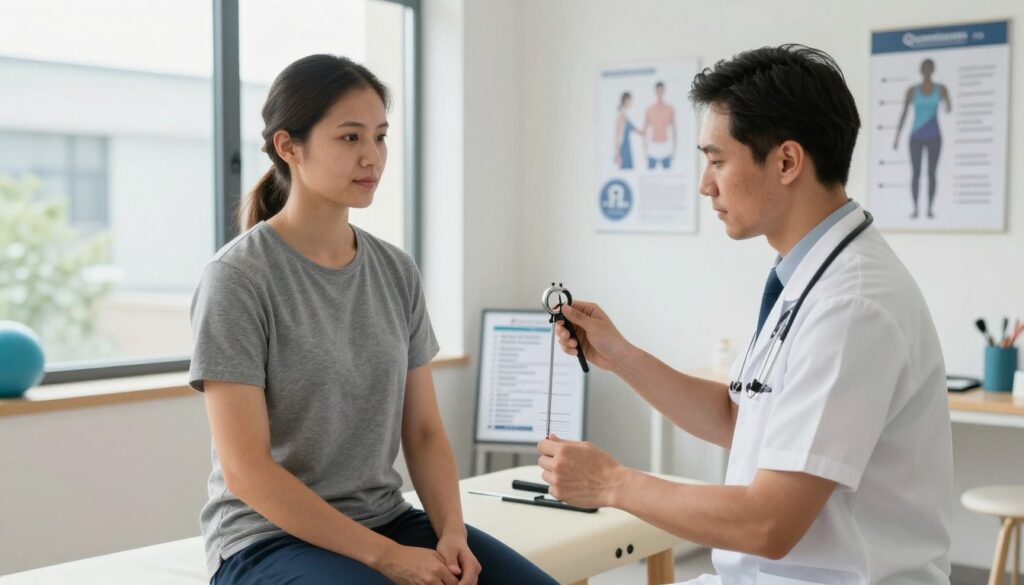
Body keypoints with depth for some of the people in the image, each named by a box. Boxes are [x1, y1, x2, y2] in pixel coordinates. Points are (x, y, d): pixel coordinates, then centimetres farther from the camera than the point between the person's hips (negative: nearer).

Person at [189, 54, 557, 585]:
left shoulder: (396, 272, 5)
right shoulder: (238, 278, -11)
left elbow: (424, 431, 7)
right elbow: (245, 470, -15)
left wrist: (452, 532, -10)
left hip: (386, 520, 5)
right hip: (270, 537, -5)